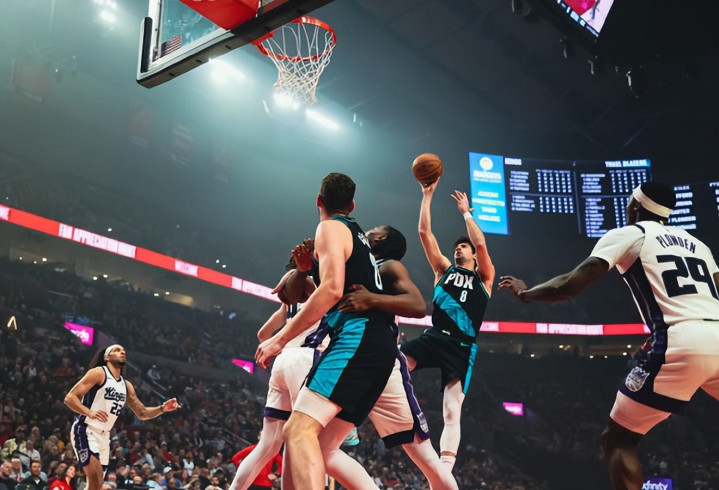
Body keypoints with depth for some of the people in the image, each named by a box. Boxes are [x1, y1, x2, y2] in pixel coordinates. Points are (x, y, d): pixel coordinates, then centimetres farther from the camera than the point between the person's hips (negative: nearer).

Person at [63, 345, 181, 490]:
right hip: (85, 430, -8)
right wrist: (89, 412, -31)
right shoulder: (98, 373, -9)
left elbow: (142, 413, 19)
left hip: (103, 435, 8)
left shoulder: (126, 385, 13)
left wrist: (162, 408, 1)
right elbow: (69, 398, -15)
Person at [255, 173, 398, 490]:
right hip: (379, 344, 10)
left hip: (357, 338, -10)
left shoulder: (331, 228, 1)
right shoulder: (358, 234, 28)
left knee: (299, 430, -22)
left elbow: (332, 290, -15)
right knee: (322, 446, 12)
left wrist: (280, 338, -13)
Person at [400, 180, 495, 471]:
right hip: (433, 337, 2)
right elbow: (424, 233, 13)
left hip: (462, 346, -2)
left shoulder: (484, 277, 15)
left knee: (452, 413, -9)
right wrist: (427, 196, 11)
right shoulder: (444, 270, 21)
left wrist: (466, 213, 6)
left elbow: (481, 243, -3)